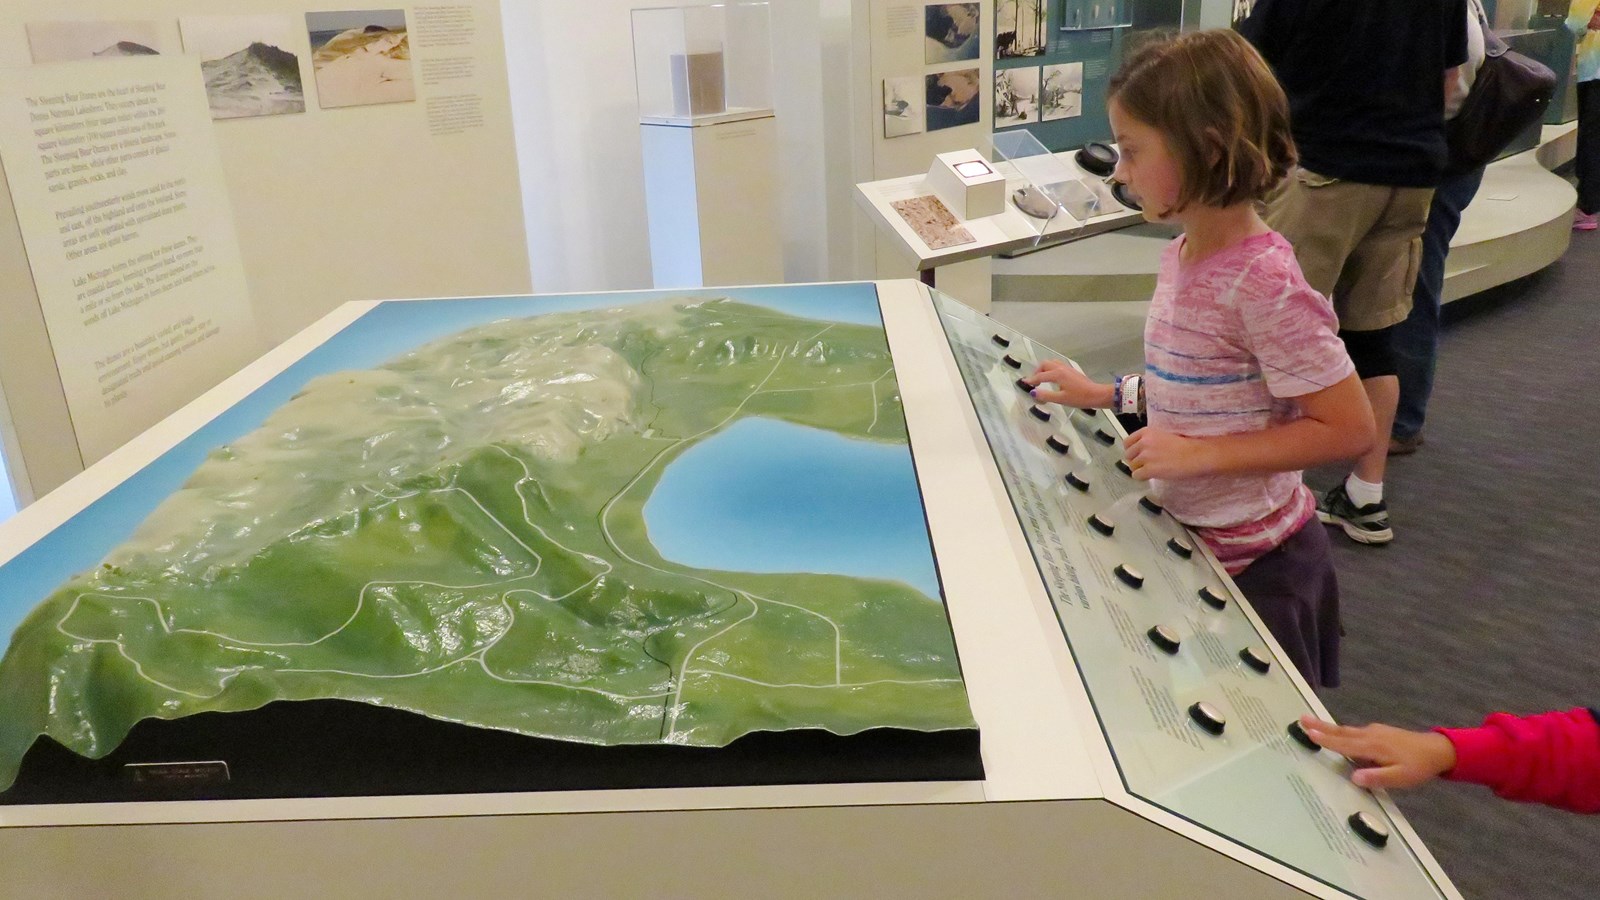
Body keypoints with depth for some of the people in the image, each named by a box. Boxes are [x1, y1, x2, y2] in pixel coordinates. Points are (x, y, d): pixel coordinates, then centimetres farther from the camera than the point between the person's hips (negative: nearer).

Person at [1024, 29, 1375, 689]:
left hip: (1252, 565, -8)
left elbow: (1349, 428, -23)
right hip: (1189, 541, 8)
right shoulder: (1182, 257, 1)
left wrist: (1202, 454, -26)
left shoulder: (1264, 281, -26)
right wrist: (1106, 396, 6)